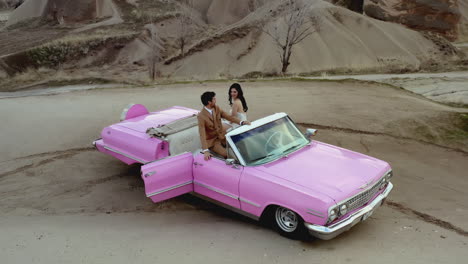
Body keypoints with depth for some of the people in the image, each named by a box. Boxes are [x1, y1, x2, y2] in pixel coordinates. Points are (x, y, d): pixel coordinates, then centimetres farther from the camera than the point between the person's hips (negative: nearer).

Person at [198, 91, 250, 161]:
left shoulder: (217, 108, 1)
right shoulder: (201, 116, -18)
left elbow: (229, 117, -2)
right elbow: (202, 134, -25)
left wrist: (241, 122, -21)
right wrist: (206, 151, -36)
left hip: (222, 136, 6)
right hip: (212, 141, -6)